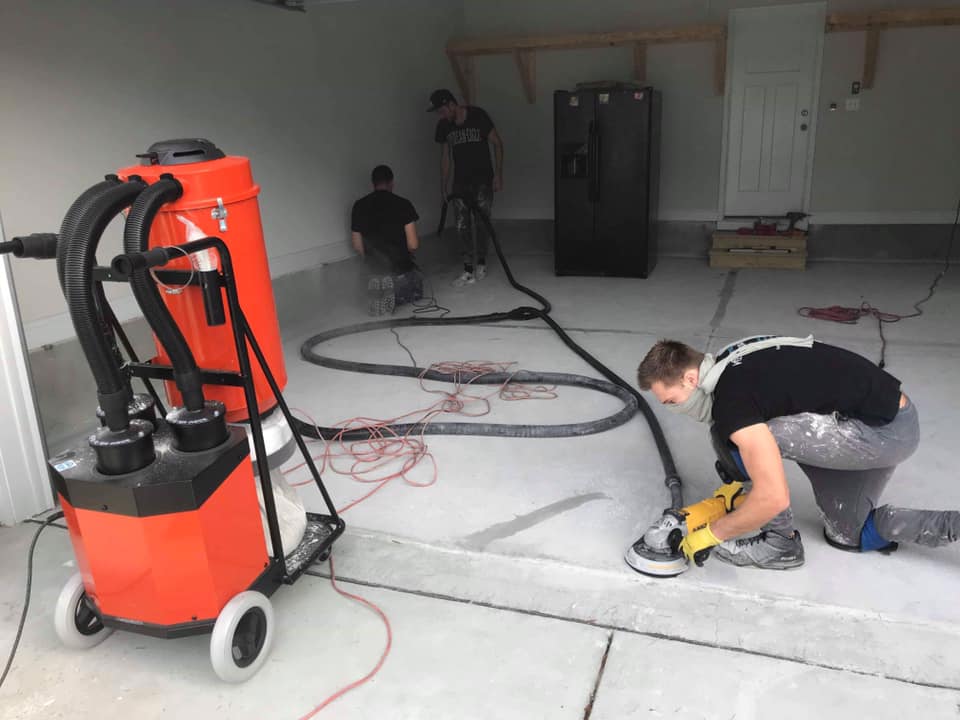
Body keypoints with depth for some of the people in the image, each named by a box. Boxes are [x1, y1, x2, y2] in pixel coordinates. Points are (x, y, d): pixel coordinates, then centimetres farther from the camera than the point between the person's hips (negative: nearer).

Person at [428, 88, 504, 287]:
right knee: (462, 226, -4)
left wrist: (498, 175, -12)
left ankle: (481, 262, 21)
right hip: (460, 182, 4)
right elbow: (445, 156, 10)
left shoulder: (478, 116, -13)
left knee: (482, 223, 1)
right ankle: (469, 271, -2)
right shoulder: (444, 126, 1)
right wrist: (443, 186, 9)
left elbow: (497, 143, -7)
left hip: (483, 180, -3)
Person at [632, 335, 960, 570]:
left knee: (730, 437, -17)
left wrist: (710, 534, -13)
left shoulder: (730, 400, -24)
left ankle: (780, 543, 1)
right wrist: (733, 492, 16)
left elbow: (773, 498, -26)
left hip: (883, 430, -10)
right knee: (850, 535, 24)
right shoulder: (730, 368, 6)